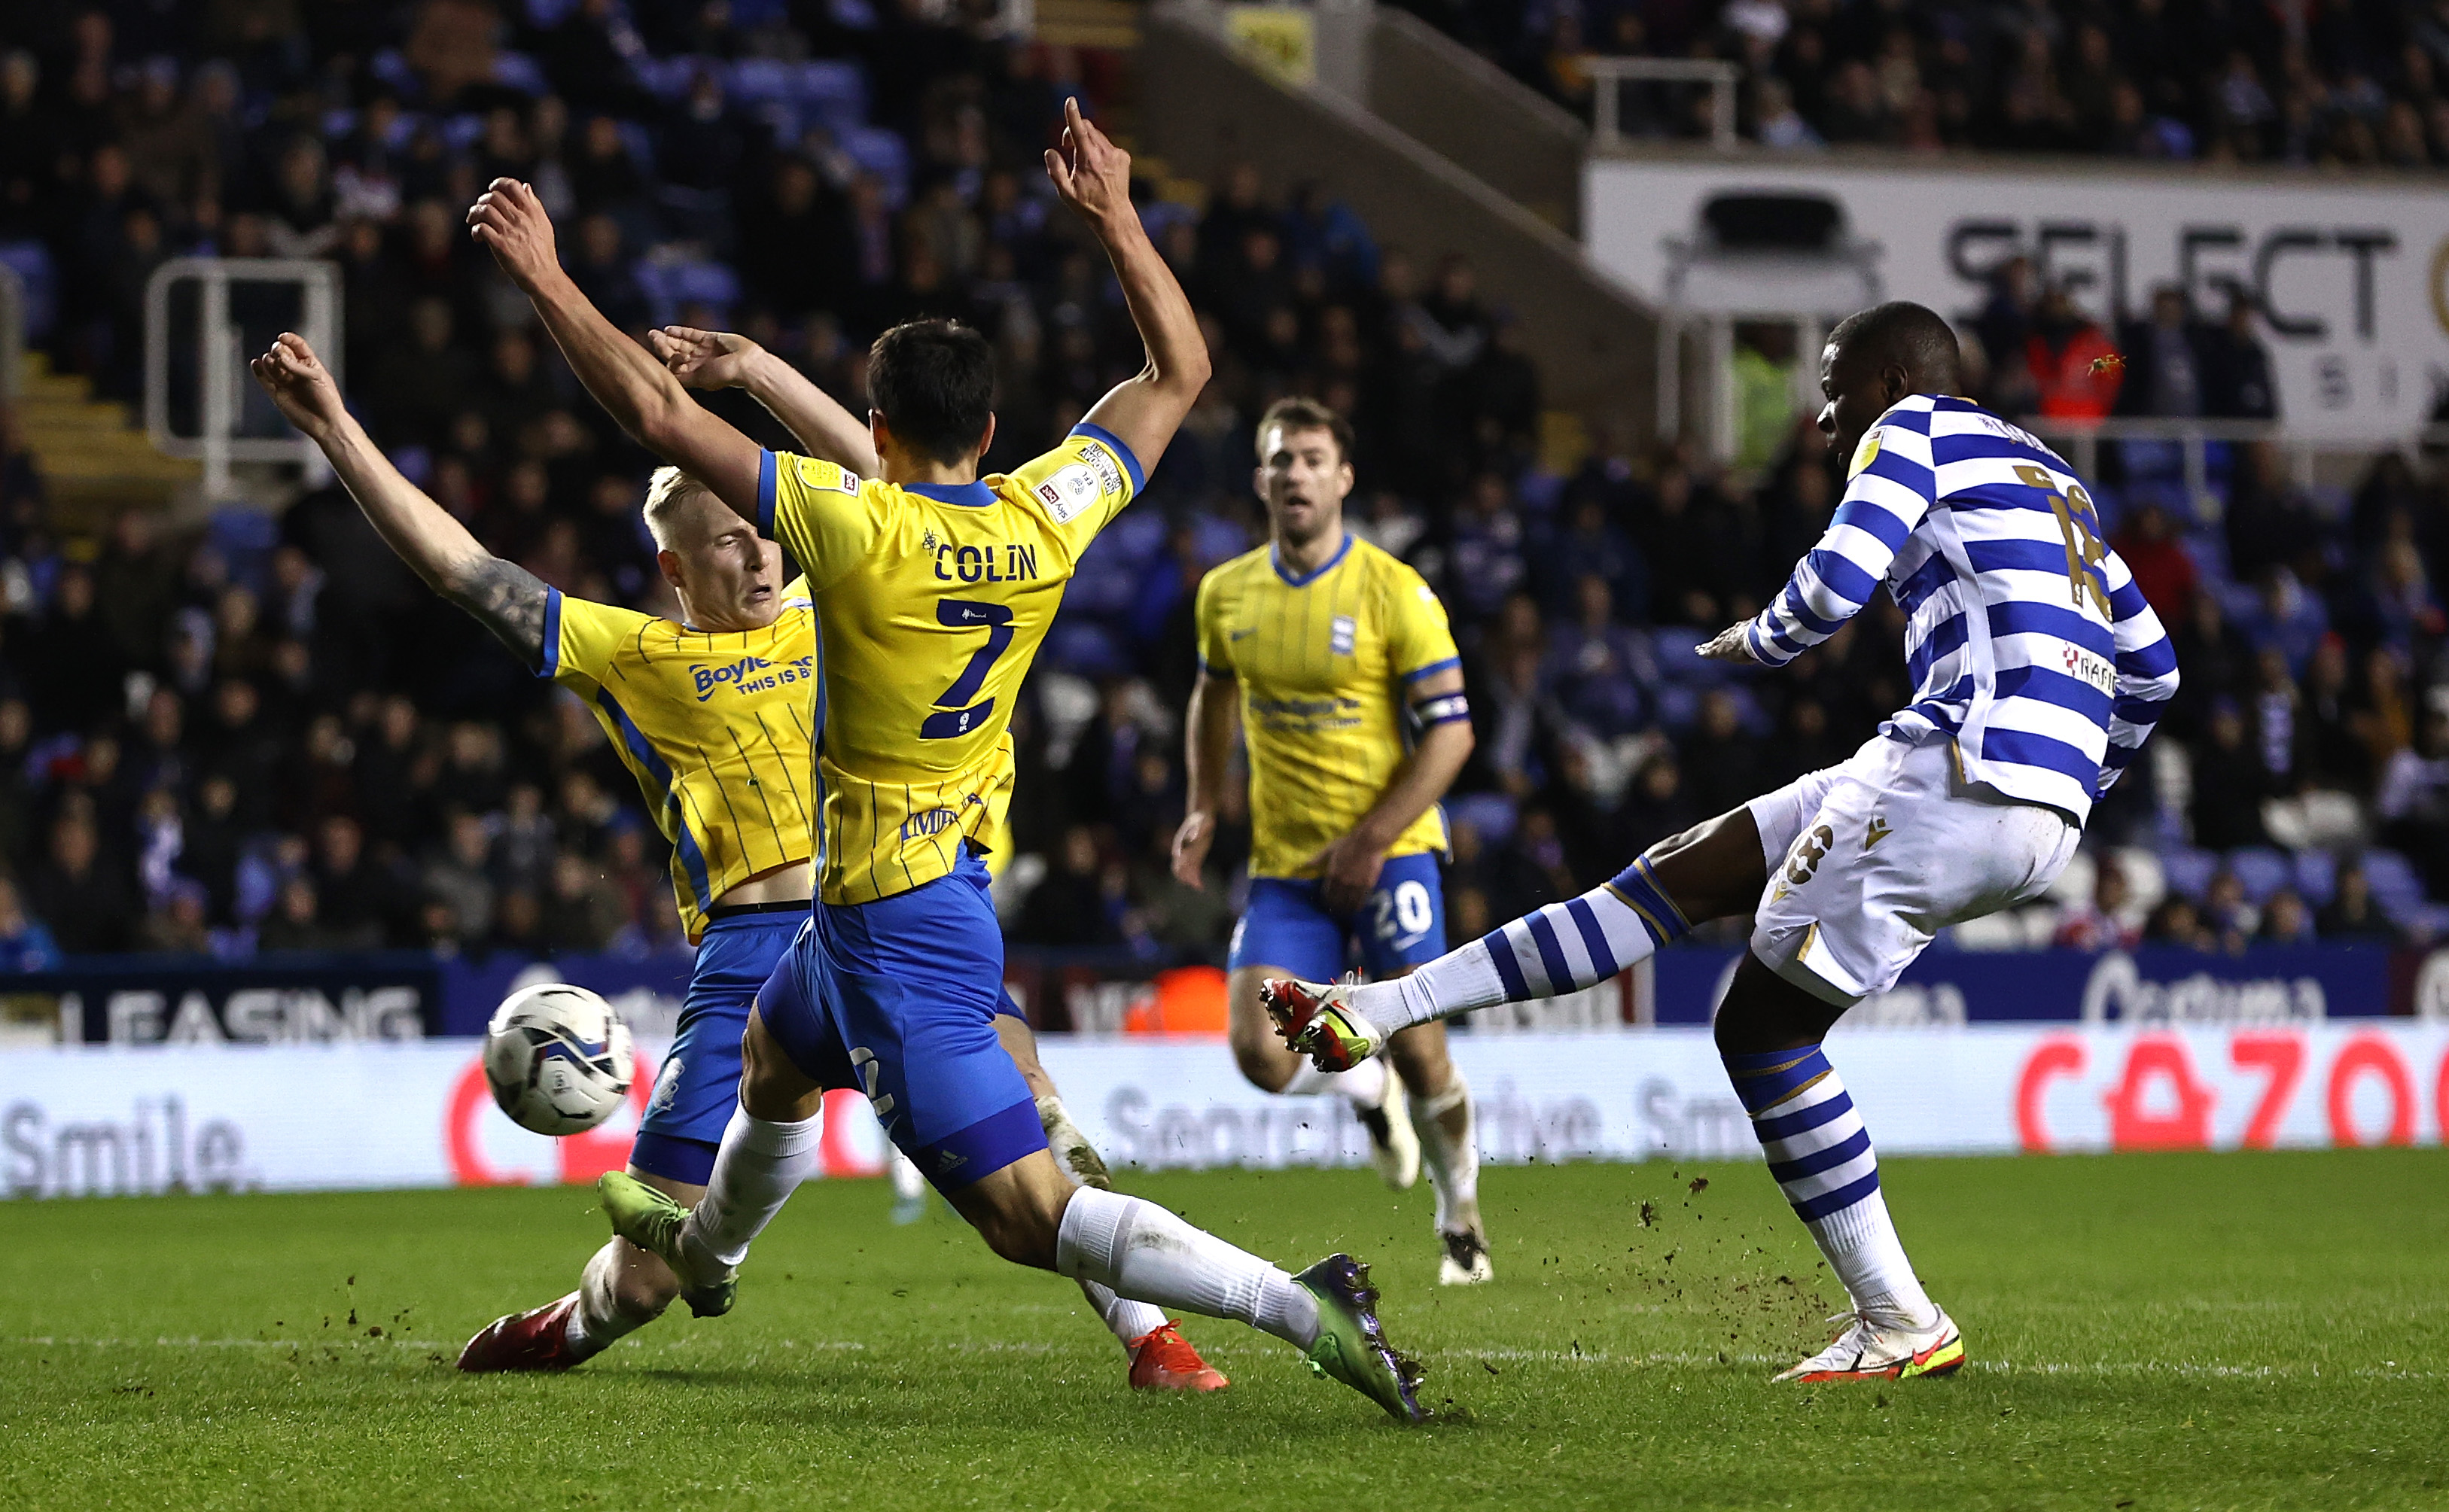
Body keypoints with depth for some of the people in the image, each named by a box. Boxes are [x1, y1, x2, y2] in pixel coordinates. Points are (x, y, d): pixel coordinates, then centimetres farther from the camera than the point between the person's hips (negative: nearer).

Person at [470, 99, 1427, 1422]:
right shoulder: (1045, 518, -6)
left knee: (1030, 1215, -11)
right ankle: (708, 1246, 64)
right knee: (771, 1060, 36)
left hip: (896, 928, -9)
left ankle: (1297, 1306, -22)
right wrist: (1116, 220, 11)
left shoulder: (859, 526, -23)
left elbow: (658, 415, -22)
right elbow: (1177, 375, 9)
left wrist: (545, 281, -13)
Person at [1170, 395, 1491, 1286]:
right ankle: (1365, 1088, 22)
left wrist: (1370, 841, -16)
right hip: (1283, 865, 3)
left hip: (1390, 853, -3)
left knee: (1417, 1051, -7)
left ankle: (1461, 1216, 20)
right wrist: (1204, 809, 10)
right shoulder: (1227, 595, 4)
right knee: (1261, 1054, -13)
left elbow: (1451, 730, -10)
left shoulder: (1393, 593, -10)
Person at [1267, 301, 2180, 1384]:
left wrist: (1762, 642, 10)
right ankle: (1378, 1010, 10)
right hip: (2044, 822, 9)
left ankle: (1899, 1324, -1)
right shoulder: (2051, 479, 28)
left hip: (1961, 772, -9)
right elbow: (2151, 669, 31)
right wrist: (2073, 788, 42)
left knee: (1763, 1022, 0)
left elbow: (1835, 584, -12)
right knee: (1684, 875, 11)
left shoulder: (1915, 432, 3)